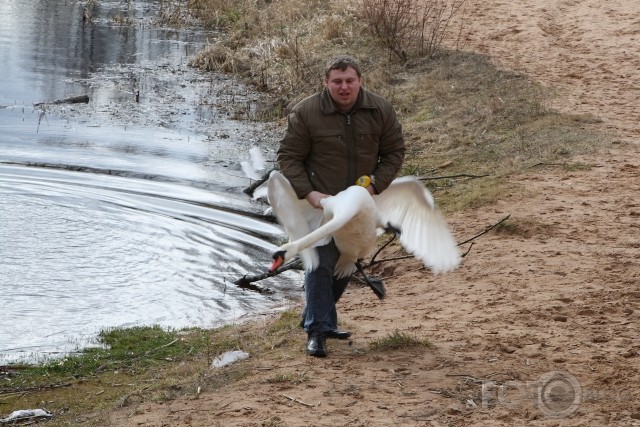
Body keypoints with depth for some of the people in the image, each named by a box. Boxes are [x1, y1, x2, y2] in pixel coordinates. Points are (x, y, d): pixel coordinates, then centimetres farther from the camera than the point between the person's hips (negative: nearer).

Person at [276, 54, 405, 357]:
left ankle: (316, 319, 32)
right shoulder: (305, 113, -15)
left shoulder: (380, 110, -7)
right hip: (320, 201, -4)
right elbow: (288, 157, -8)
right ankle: (317, 330, -5)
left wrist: (375, 186, -13)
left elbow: (394, 152, 2)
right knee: (321, 263, -12)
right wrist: (308, 193, -21)